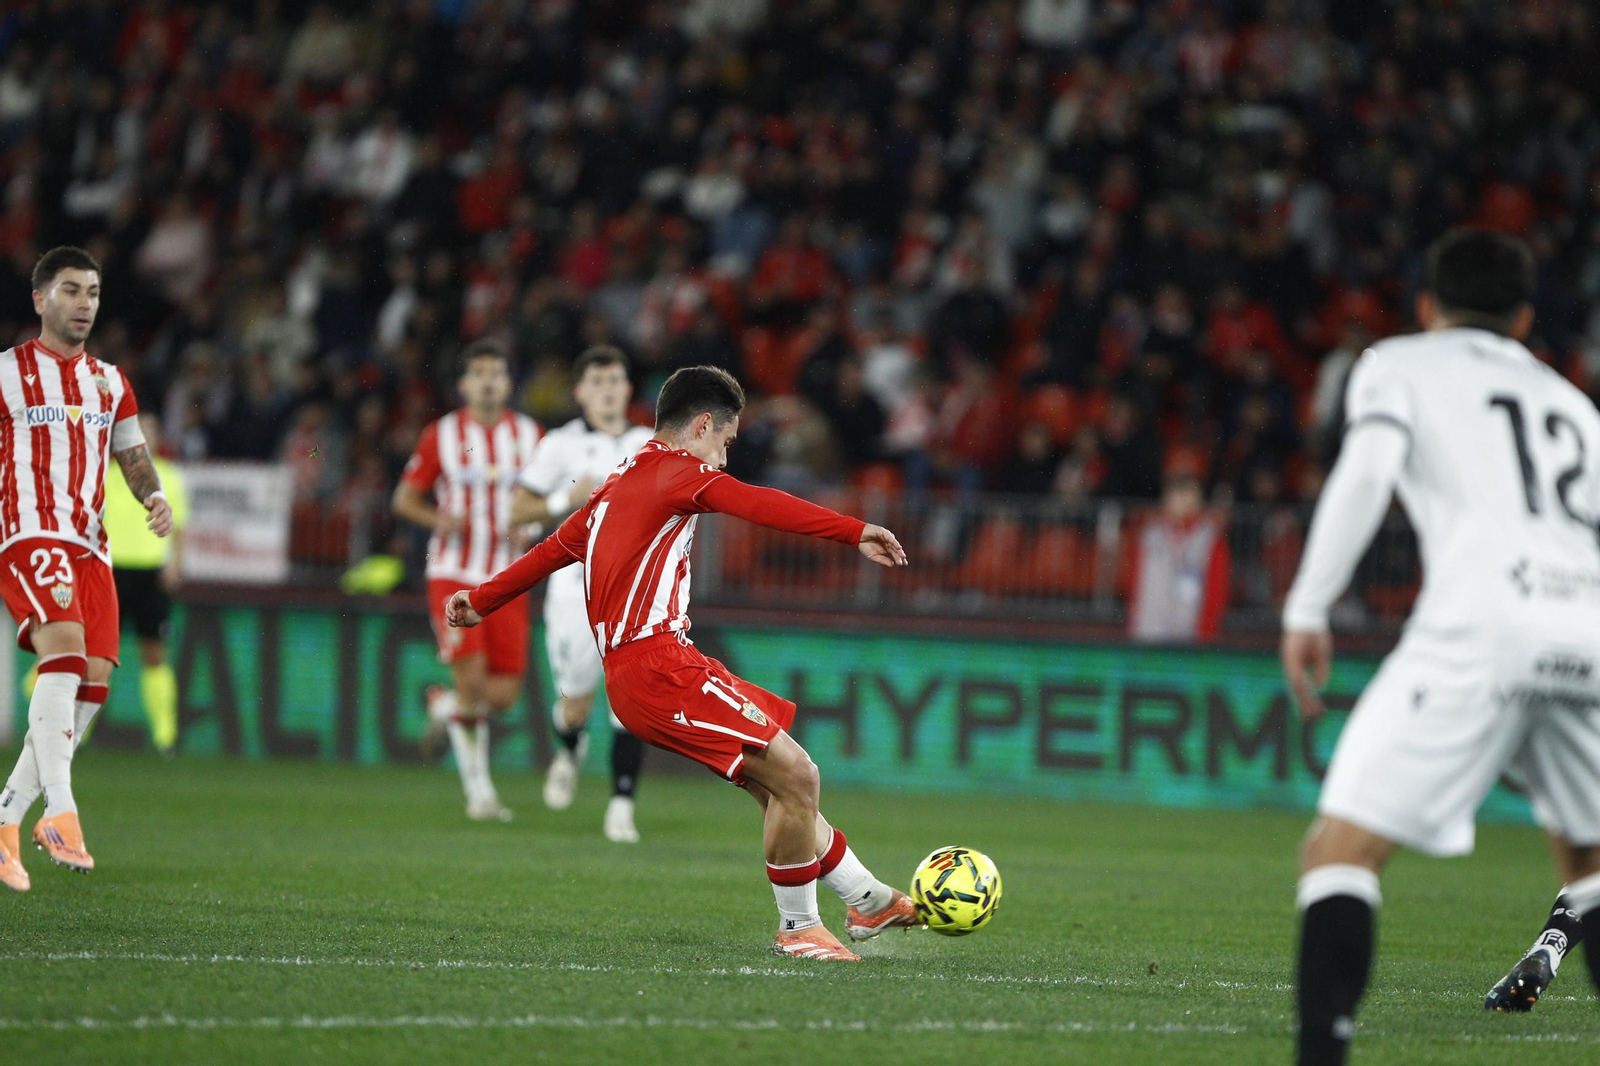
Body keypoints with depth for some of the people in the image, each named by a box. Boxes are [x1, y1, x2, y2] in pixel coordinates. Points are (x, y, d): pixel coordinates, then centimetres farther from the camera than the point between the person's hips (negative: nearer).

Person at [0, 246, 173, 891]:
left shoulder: (109, 383, 20)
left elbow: (133, 456, 20)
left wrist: (154, 497, -2)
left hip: (90, 546, 6)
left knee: (92, 682, -2)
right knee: (63, 650, -27)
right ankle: (61, 815, -36)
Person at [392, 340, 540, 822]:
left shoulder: (528, 435, 5)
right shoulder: (442, 436, -2)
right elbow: (405, 498, 4)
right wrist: (440, 519, -15)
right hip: (454, 574, -3)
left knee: (504, 694, -2)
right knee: (472, 680, -14)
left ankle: (444, 704, 31)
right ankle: (479, 790, 4)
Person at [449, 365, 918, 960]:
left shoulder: (616, 487, 24)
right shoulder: (675, 471, -4)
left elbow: (556, 547, 36)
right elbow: (757, 506, -21)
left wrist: (482, 600, 49)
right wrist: (853, 532, -31)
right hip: (658, 666, -10)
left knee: (781, 785, 13)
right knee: (795, 778, -11)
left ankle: (869, 901, 18)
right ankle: (798, 929, -1)